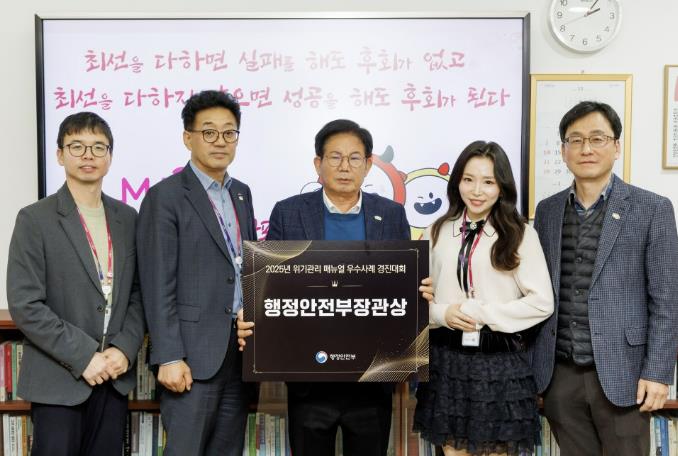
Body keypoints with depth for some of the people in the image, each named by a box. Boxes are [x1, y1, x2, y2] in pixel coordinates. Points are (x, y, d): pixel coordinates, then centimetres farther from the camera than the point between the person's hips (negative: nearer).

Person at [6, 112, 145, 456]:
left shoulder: (127, 218, 8)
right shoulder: (35, 219, -5)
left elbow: (138, 293, 9)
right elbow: (25, 306, -11)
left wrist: (125, 349, -6)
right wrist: (83, 357, -14)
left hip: (115, 375, 4)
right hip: (59, 380, -4)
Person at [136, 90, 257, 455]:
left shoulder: (242, 193, 14)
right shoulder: (165, 196, -7)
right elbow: (158, 285, -12)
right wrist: (169, 357, -16)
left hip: (241, 348, 7)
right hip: (194, 352, -6)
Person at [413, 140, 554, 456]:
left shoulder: (520, 234, -4)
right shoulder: (437, 232, 6)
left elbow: (541, 302, -7)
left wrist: (483, 314, -13)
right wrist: (442, 313, -11)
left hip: (499, 361, -3)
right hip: (446, 360, 3)